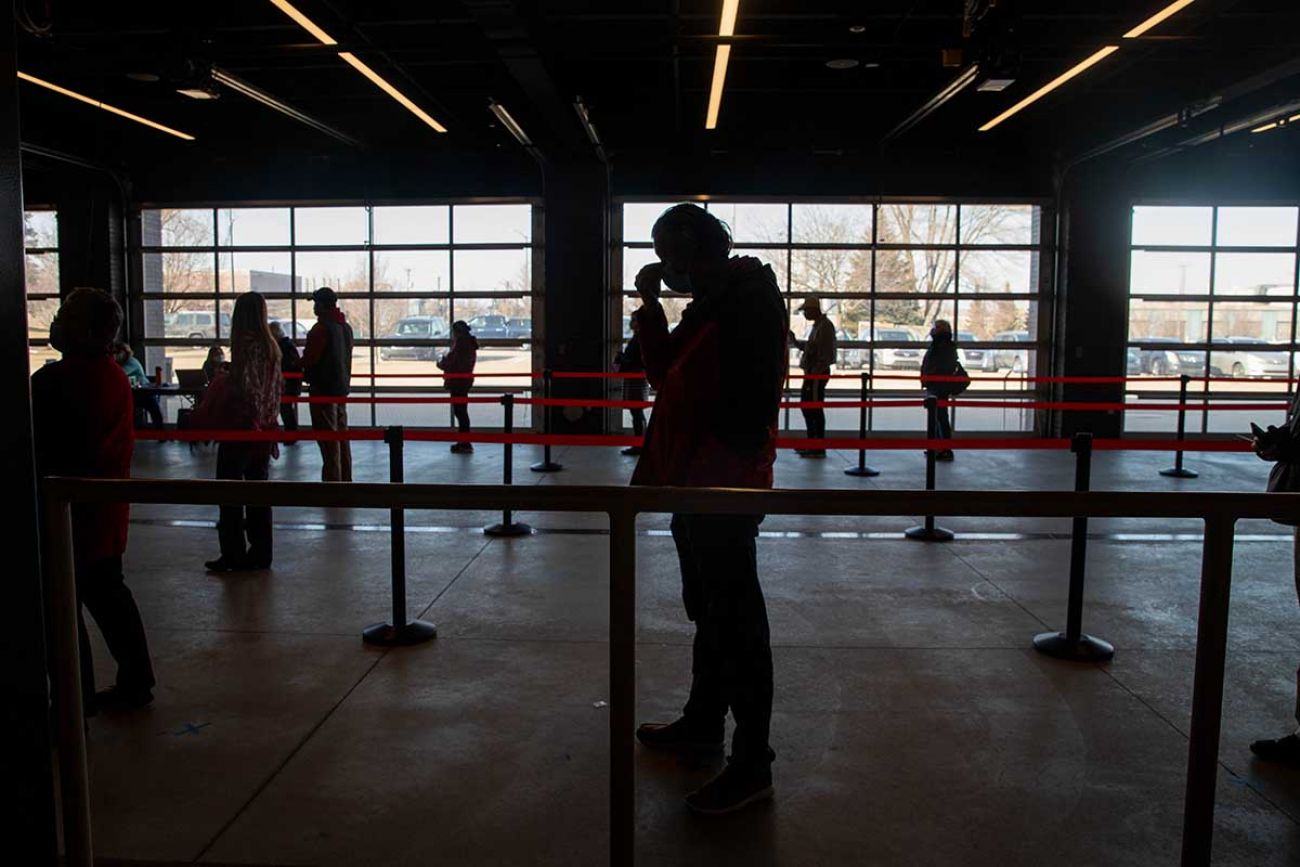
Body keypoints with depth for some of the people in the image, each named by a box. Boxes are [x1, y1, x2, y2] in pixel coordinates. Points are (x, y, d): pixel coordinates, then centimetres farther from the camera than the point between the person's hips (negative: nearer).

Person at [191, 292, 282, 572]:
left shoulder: (246, 343, -15)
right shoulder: (271, 345, 8)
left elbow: (243, 386, -19)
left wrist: (221, 380, -2)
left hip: (240, 428, -8)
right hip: (263, 428, 8)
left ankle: (233, 555, 3)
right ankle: (260, 554, 16)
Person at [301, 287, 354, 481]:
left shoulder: (321, 328, -17)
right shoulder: (345, 327, 10)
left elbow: (308, 359, -16)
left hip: (323, 389, -9)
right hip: (342, 387, 9)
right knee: (342, 435, 15)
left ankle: (332, 479, -3)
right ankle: (345, 479, 23)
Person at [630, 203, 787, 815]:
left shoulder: (750, 299, -14)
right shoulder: (709, 302, 17)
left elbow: (753, 398, -23)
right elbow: (665, 374, 18)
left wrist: (718, 466, -24)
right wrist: (651, 305, 9)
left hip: (725, 487, -10)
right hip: (695, 482, 10)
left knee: (735, 620, -3)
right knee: (708, 609, 20)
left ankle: (751, 765, 7)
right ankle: (703, 722, 37)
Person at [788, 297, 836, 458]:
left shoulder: (825, 326, -16)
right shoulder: (818, 325, 16)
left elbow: (825, 354, -22)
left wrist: (814, 372, -23)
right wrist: (795, 342, 13)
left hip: (817, 374, -10)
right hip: (813, 373, 10)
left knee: (814, 408, -6)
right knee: (806, 405, 17)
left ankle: (818, 448, 0)